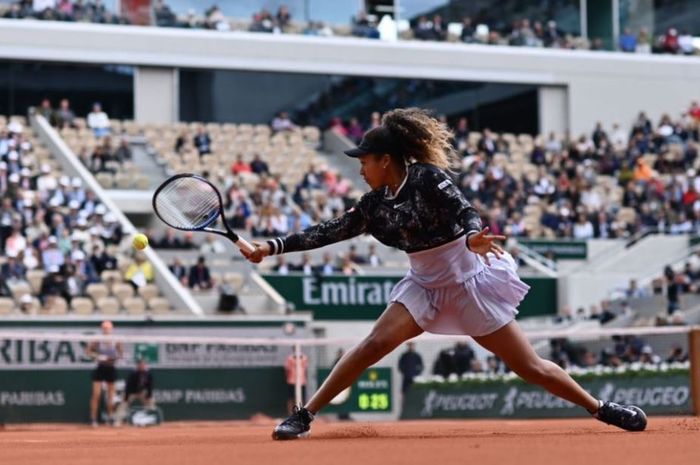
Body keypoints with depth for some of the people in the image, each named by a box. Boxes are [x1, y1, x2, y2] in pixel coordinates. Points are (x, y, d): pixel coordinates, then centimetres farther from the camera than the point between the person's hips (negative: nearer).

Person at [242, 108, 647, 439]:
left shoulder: (428, 178, -17)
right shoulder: (376, 204, 1)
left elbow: (466, 211, -28)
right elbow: (331, 231, 4)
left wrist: (472, 238, -51)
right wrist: (274, 247, -2)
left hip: (471, 282, -5)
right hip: (426, 285, 5)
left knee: (530, 366, -1)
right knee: (376, 343, -17)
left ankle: (603, 410, 16)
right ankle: (305, 415, -15)